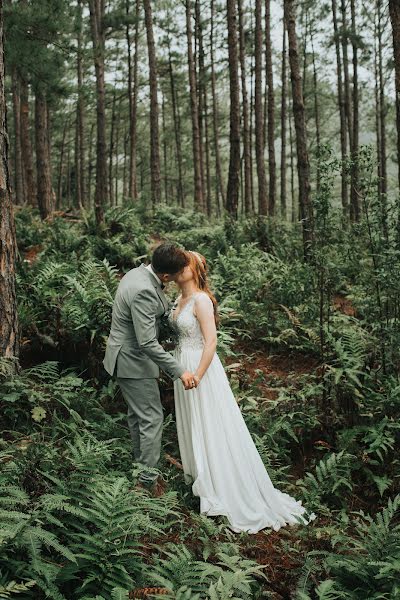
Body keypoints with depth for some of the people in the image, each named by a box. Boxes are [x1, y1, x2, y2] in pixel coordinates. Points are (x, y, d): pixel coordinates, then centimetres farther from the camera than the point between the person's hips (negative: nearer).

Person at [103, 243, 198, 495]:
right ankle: (149, 480, 9)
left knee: (137, 414, 21)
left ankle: (140, 463, 36)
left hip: (126, 357, 10)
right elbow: (147, 343, -30)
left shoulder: (139, 273, 0)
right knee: (152, 418, 0)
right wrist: (180, 371, -28)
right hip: (133, 362, -10)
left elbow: (160, 309, 18)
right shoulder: (144, 291, -30)